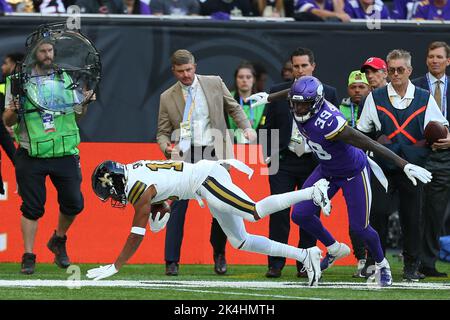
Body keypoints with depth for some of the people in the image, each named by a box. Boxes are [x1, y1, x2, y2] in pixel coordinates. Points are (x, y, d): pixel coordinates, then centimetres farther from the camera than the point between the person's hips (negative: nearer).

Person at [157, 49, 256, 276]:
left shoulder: (214, 83, 7)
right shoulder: (167, 98, 6)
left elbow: (234, 108, 16)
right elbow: (163, 132, 9)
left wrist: (246, 128, -1)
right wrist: (166, 147, -12)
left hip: (214, 153, 1)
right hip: (185, 155, -1)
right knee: (178, 206, -9)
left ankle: (219, 255, 22)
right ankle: (171, 261, -4)